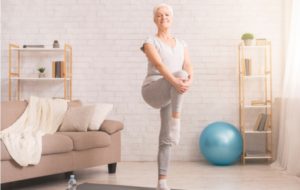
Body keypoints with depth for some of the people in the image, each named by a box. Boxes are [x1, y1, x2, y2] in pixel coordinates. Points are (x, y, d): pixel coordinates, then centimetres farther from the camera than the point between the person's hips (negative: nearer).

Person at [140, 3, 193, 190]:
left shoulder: (182, 45, 16)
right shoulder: (150, 42, 0)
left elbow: (189, 67, 0)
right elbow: (159, 65, -19)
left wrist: (190, 80, -25)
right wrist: (175, 81, -37)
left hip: (171, 95, 5)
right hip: (153, 91, -5)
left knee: (167, 139, 0)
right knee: (180, 74, -33)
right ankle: (176, 122, -33)